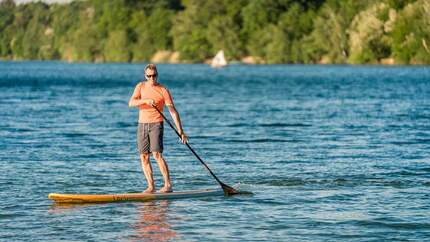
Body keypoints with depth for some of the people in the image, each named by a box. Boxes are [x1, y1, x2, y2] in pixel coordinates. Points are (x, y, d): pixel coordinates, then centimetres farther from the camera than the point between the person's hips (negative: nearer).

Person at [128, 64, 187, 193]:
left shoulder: (163, 90, -6)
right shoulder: (140, 86, 4)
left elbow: (173, 111, -8)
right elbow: (131, 103, -10)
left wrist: (180, 131, -14)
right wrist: (146, 100, -28)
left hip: (156, 124, -4)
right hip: (142, 124, 4)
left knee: (157, 154, -17)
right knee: (144, 157, 2)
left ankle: (168, 185, -16)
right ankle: (151, 186, 7)